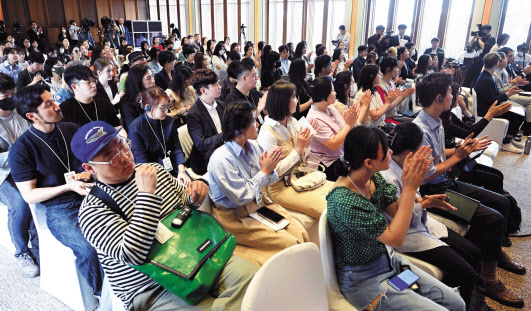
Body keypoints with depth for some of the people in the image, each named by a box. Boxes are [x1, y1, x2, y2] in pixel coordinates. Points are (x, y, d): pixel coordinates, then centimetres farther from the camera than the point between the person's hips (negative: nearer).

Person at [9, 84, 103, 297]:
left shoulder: (72, 129, 8)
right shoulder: (21, 149, -4)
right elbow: (29, 195, -3)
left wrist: (83, 174, -6)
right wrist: (68, 187, -15)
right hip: (60, 211, -4)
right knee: (89, 250, -31)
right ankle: (103, 295, -4)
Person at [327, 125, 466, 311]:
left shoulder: (374, 179, -5)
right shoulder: (344, 200, -30)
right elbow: (395, 238, -26)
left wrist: (411, 176, -17)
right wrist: (410, 188, -25)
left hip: (389, 261, 8)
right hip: (365, 279, -8)